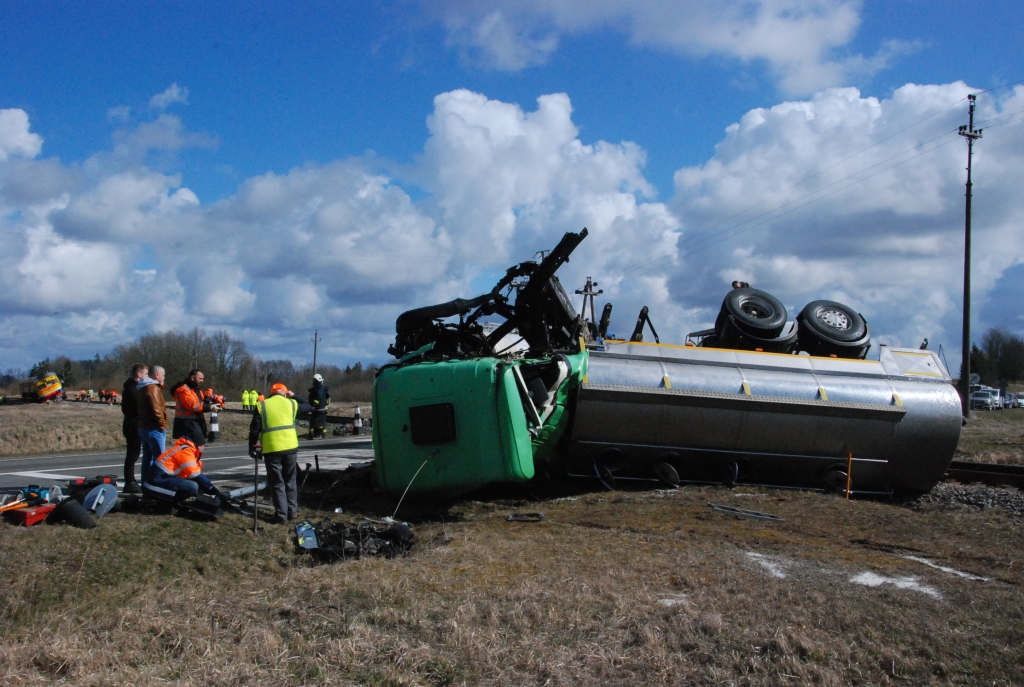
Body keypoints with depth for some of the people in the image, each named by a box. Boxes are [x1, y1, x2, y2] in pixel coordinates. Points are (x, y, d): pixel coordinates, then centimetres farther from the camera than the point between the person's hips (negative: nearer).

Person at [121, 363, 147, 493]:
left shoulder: (129, 386, 17)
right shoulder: (133, 388, -15)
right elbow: (139, 407, -21)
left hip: (130, 424, 10)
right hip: (134, 425, -10)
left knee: (132, 454, 14)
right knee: (132, 455, -7)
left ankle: (130, 482, 19)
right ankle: (130, 484, -5)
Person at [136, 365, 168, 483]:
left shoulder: (142, 388, 16)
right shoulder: (152, 388, -15)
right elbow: (156, 408, -23)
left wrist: (160, 386, 8)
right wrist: (162, 424, -14)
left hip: (144, 427, 10)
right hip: (154, 429, -10)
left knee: (147, 458, 15)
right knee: (159, 459, -8)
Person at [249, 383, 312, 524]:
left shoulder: (261, 406, 1)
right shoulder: (291, 403, 5)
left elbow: (254, 430, 0)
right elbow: (308, 407, 24)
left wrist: (252, 448, 11)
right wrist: (293, 396, 30)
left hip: (272, 450, -2)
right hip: (290, 448, 2)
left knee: (277, 483, 7)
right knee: (290, 481, 17)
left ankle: (281, 515, 7)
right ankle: (292, 511, 21)